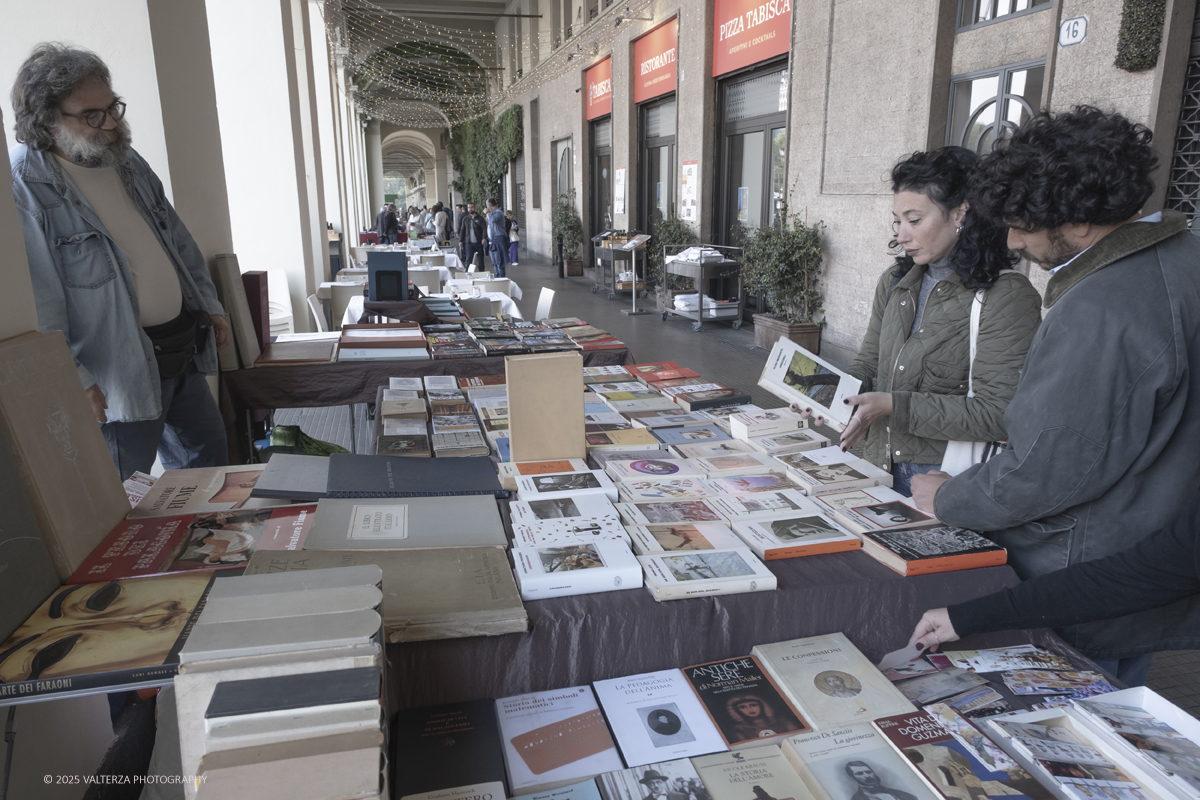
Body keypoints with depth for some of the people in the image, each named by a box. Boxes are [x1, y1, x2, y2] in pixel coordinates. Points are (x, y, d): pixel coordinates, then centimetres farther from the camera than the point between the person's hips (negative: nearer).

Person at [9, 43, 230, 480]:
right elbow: (32, 302, -20)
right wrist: (70, 378, -23)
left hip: (183, 353, 8)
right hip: (117, 377, -8)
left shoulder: (127, 161, 9)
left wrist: (209, 304, 16)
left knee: (207, 458, 20)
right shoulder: (22, 188, -17)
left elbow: (177, 240, 19)